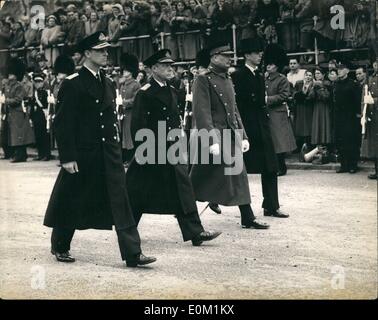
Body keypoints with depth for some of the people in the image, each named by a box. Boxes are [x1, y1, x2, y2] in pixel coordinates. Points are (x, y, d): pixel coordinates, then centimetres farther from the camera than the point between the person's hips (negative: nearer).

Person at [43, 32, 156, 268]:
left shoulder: (108, 84, 12)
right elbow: (63, 123, -12)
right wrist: (67, 157, -16)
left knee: (120, 201, -2)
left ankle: (133, 253, -3)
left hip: (109, 154, 6)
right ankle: (60, 247, 28)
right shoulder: (72, 84, -9)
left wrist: (117, 150, 15)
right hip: (83, 154, -6)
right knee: (71, 202, 8)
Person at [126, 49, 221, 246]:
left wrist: (179, 142, 16)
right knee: (137, 196, 6)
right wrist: (140, 150, -17)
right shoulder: (145, 93, -12)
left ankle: (195, 232, -2)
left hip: (172, 148, 7)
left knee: (183, 189, -1)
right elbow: (138, 124, -14)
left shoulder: (172, 91, 12)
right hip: (152, 149, -6)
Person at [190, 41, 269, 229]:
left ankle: (248, 219, 13)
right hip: (213, 137, -8)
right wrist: (212, 141, -24)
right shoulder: (203, 80, -11)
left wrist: (243, 136, 13)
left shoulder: (227, 80, 14)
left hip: (232, 138, 8)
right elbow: (202, 113, -18)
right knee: (199, 180, 2)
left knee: (240, 178, 7)